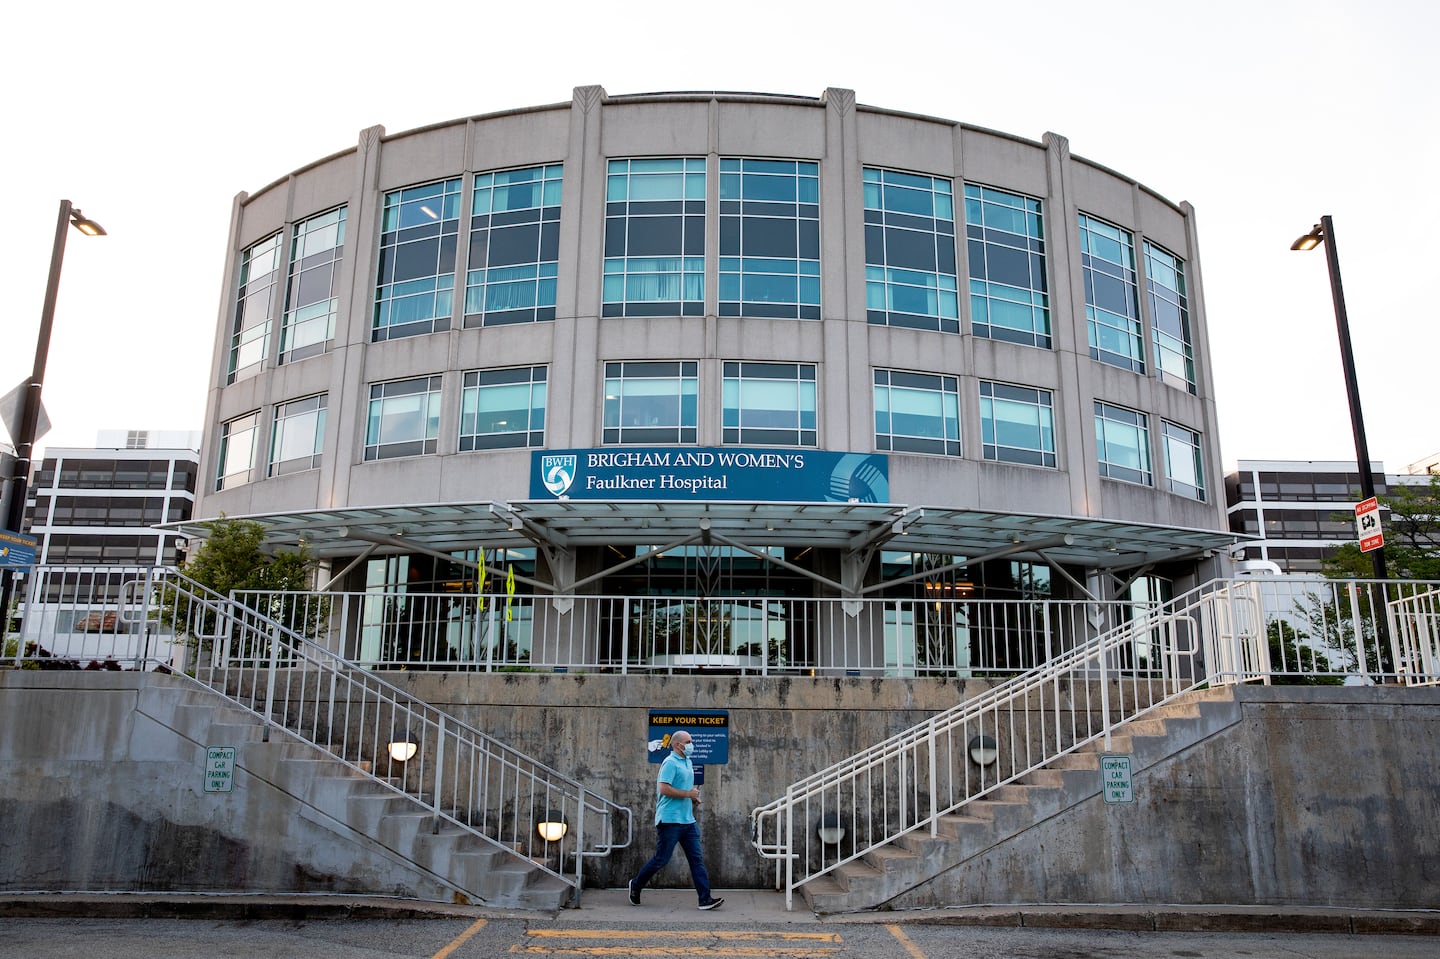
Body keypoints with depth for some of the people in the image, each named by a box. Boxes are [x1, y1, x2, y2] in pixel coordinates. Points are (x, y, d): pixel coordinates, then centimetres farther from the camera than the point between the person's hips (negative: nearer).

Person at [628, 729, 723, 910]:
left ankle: (705, 899, 0)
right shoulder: (670, 763, -13)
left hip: (688, 820, 9)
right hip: (670, 820, -8)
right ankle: (636, 885, 22)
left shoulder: (688, 762, 17)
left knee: (696, 859, 1)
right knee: (661, 859, 0)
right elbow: (664, 788, -23)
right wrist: (688, 794, -17)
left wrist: (694, 797, 11)